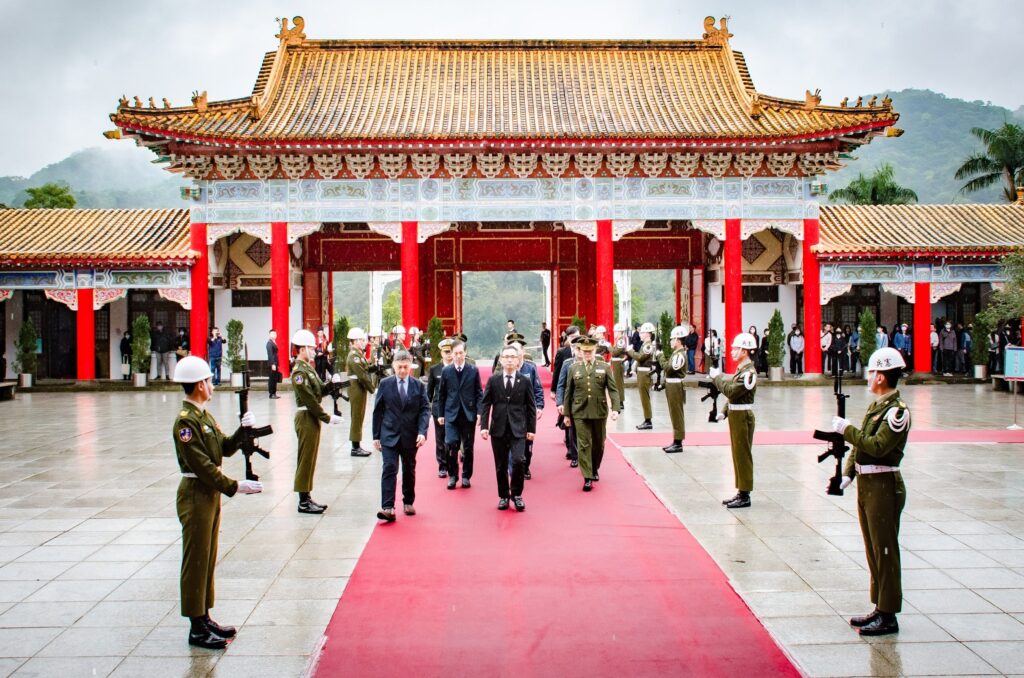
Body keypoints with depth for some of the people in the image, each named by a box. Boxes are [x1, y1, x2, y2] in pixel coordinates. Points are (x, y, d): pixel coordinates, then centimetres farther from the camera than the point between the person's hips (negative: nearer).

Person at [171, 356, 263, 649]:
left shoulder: (204, 415, 12)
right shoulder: (185, 421, -18)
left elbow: (225, 448, 9)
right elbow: (202, 466, -22)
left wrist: (242, 431, -8)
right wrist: (235, 487, -22)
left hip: (210, 493, 10)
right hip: (195, 495, -10)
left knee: (208, 559, 16)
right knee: (196, 562, -1)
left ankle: (205, 618, 26)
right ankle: (197, 629, 7)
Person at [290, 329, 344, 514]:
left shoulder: (308, 368, 14)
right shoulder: (299, 372, -17)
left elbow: (319, 391, 11)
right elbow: (310, 400, -21)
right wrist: (327, 417, -19)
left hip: (312, 417, 10)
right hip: (306, 418, -10)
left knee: (310, 459, 14)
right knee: (306, 459, -3)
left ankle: (306, 498, 22)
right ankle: (303, 503, 3)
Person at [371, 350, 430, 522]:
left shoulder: (419, 385, 0)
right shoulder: (385, 384, 0)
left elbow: (425, 410, -3)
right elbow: (378, 410, 3)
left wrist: (422, 432, -17)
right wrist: (376, 435, 0)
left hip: (410, 436, 1)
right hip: (389, 435, -1)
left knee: (409, 470, 14)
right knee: (389, 469, -12)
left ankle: (408, 502, 31)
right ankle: (387, 508, -16)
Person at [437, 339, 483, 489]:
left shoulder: (473, 370, 2)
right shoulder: (446, 371, 4)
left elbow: (479, 393, 3)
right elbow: (441, 394, 9)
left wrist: (479, 412, -6)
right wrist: (441, 414, 7)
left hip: (469, 414, 0)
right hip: (451, 414, 0)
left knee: (468, 447, 6)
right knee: (451, 444, -11)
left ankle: (466, 476, 19)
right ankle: (452, 475, 5)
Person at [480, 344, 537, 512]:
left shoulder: (525, 381, 2)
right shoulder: (493, 380, 3)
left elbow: (531, 407, 5)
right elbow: (485, 404, 3)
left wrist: (531, 428, 1)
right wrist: (484, 426, -5)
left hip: (518, 429, -1)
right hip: (498, 429, 1)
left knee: (519, 460, -15)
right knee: (501, 465, 7)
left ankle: (516, 494, 5)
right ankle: (503, 496, 22)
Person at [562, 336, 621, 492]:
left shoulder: (604, 367, 3)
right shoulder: (573, 368, 5)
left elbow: (613, 390, -1)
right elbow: (568, 392, 8)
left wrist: (615, 408, -14)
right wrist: (566, 413, 7)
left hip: (599, 412, 1)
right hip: (580, 413, -1)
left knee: (599, 444, 12)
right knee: (584, 445, -5)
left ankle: (595, 470, 34)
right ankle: (588, 478, -3)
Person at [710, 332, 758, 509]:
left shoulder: (748, 372, -18)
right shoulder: (741, 369, 13)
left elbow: (731, 391, -25)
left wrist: (718, 377, -13)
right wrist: (724, 411, 9)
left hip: (742, 416, -10)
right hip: (735, 415, 10)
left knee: (743, 455, -3)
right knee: (738, 455, 14)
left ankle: (745, 496, 3)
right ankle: (741, 492, 21)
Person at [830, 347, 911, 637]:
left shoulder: (897, 410, -15)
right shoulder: (875, 406, 13)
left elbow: (878, 446, -25)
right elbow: (859, 445, 14)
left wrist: (847, 429, -19)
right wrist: (847, 474, 4)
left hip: (883, 486, -9)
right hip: (865, 484, 9)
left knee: (885, 551, -2)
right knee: (873, 551, 15)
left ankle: (888, 617, 6)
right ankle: (879, 608, 26)